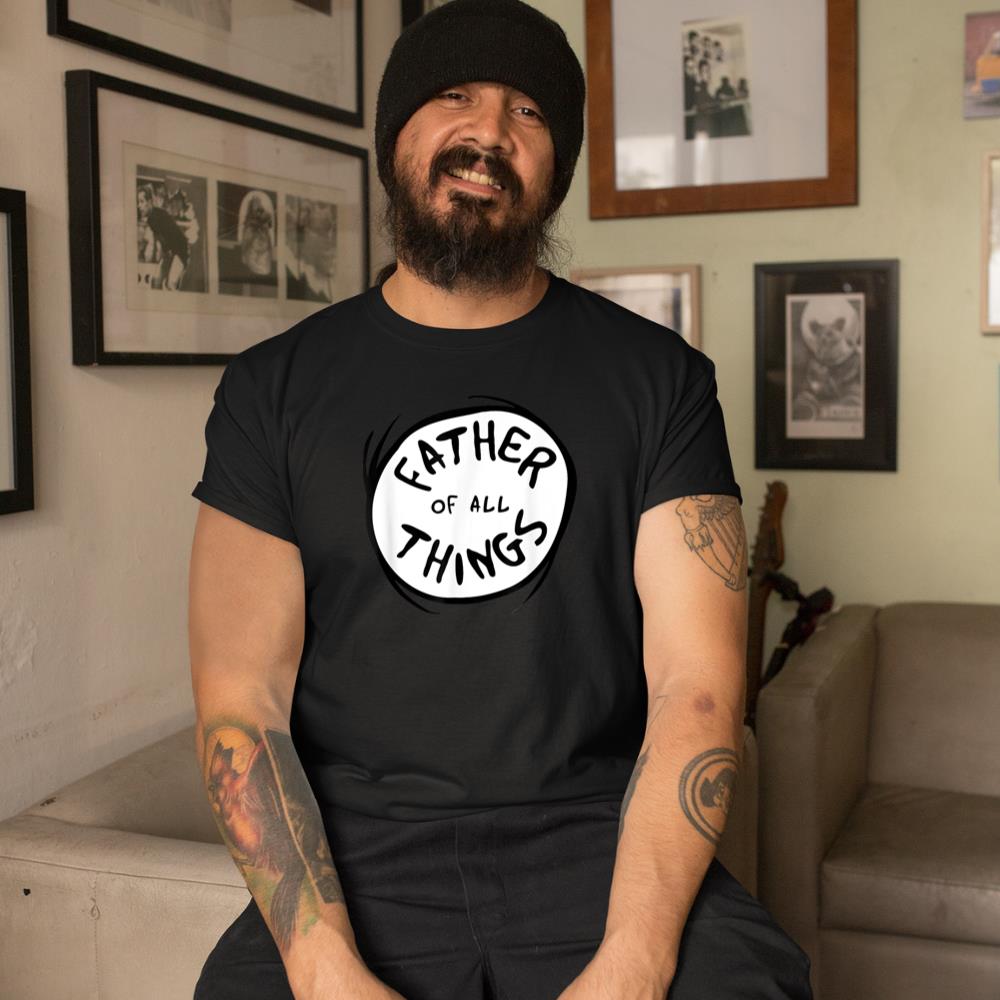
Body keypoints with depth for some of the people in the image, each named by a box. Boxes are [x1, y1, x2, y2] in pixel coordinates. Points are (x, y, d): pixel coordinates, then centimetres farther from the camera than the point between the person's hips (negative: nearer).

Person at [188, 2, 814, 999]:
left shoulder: (657, 377, 3)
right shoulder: (274, 389, 4)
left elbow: (696, 684, -5)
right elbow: (240, 701, -2)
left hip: (599, 837, 0)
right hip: (357, 853, 0)